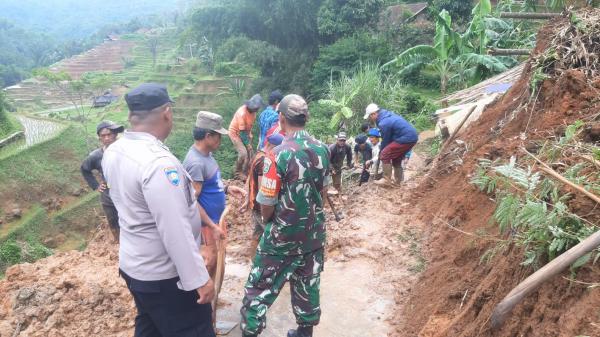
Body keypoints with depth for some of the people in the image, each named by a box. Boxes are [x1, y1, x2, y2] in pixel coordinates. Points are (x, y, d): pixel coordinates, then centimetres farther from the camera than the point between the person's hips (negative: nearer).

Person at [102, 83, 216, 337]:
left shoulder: (113, 152, -2)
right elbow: (175, 231, -30)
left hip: (133, 264, 9)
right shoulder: (159, 163, -30)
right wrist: (199, 279, -22)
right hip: (165, 275, -8)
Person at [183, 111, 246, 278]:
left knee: (215, 259, 22)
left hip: (215, 218, 10)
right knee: (208, 262, 4)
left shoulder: (206, 153, 2)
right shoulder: (196, 163, -27)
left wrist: (226, 188, 3)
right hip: (205, 223, -10)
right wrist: (212, 226, -23)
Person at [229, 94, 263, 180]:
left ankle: (244, 173, 16)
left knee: (249, 153, 3)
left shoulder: (252, 110, -10)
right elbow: (242, 131, -27)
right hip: (235, 133, -7)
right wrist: (247, 144, -19)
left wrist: (250, 137, -2)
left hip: (245, 132, 8)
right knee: (243, 153, -17)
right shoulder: (242, 113, -33)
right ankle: (237, 173, 3)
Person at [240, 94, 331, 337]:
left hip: (283, 236, -6)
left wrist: (268, 222, 6)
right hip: (314, 233, 6)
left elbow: (266, 204, -16)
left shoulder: (279, 155, -22)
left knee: (259, 289, 11)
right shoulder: (322, 150, -3)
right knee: (308, 285, 21)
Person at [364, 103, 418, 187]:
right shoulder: (388, 115, 13)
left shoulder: (383, 123, -17)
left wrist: (380, 154, 9)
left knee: (385, 155, -8)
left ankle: (387, 180, -5)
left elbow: (385, 140, -7)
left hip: (406, 139, -10)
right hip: (412, 136, 10)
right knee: (396, 158, 21)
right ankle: (398, 180, 26)